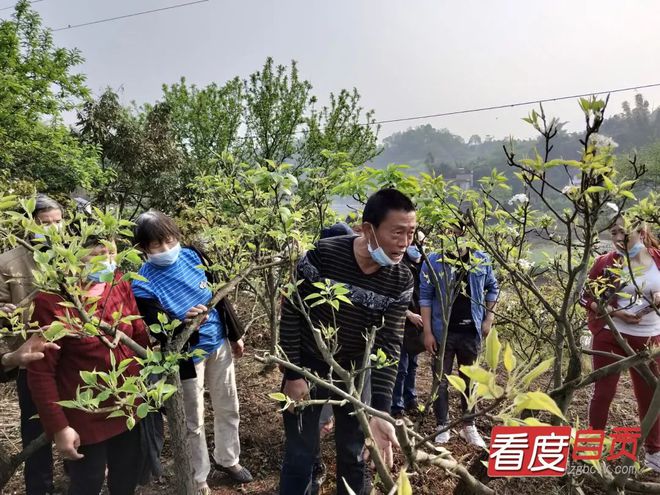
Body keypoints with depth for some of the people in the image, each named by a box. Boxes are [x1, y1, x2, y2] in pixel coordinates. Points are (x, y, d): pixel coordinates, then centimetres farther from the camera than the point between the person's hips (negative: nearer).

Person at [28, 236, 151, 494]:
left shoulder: (120, 285, -3)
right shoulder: (52, 302, -18)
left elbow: (140, 336, 8)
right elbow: (41, 373, -15)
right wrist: (58, 427, -15)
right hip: (86, 419, -4)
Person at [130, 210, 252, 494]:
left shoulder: (192, 255, -7)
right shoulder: (143, 284, -21)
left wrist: (234, 335, 9)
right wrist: (183, 321, -43)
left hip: (219, 344, 5)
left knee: (228, 408, 20)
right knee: (193, 422, 12)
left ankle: (227, 459, 45)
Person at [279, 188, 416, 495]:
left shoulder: (401, 281, -16)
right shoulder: (322, 256, -25)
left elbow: (388, 347, -16)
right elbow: (291, 312, -14)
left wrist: (380, 412, -25)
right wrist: (292, 374, -12)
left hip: (355, 370, 3)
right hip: (308, 366, -2)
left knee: (353, 453, 15)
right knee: (301, 453, 8)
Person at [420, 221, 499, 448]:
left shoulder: (481, 260, -1)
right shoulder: (433, 261, -7)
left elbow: (493, 288, 12)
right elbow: (425, 297, -6)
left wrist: (488, 318, 4)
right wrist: (427, 332, -10)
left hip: (471, 331, 2)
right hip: (443, 331, -2)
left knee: (470, 379, 14)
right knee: (441, 380, 6)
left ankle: (469, 426, 28)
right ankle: (442, 427, 19)